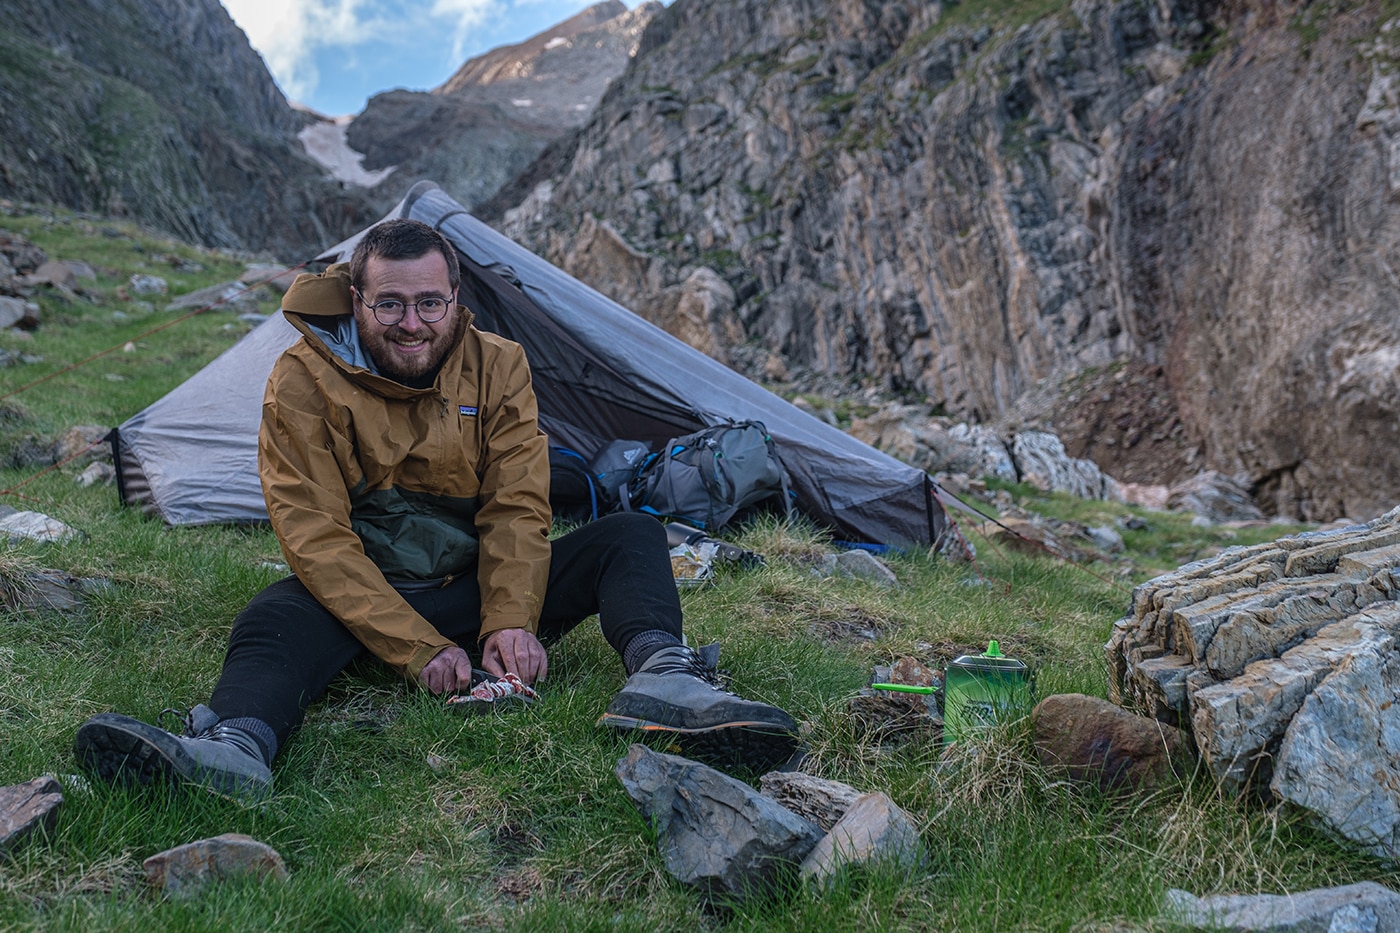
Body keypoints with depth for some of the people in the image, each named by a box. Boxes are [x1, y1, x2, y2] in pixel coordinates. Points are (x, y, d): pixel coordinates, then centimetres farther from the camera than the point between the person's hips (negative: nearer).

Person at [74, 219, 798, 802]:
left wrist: (509, 621, -23)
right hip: (361, 595, -2)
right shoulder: (304, 381, -12)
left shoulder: (496, 365, -3)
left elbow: (516, 508, -6)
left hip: (474, 587, 3)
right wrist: (416, 648, -27)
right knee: (273, 621, -35)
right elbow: (315, 535, -18)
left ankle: (660, 679, -43)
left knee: (631, 537, -16)